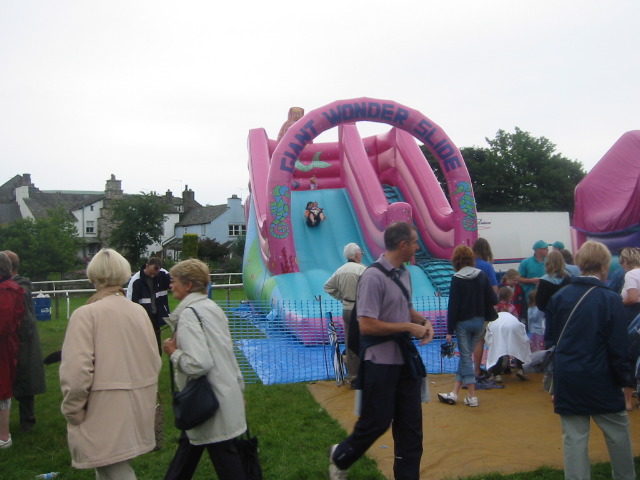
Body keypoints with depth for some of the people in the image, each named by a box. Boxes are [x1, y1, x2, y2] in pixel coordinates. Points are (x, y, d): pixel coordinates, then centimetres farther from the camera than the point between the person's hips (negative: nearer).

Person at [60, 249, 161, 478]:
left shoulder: (86, 314, -13)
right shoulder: (139, 311, 4)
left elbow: (76, 372, -20)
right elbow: (155, 362, 8)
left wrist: (72, 412, -5)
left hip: (106, 415, -6)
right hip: (138, 413, 6)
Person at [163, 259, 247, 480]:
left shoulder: (188, 314, -19)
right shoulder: (212, 308, 7)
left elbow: (198, 364, -29)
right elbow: (228, 352, 14)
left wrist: (174, 352, -12)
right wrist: (239, 387, 21)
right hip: (226, 394, 9)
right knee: (189, 443, 24)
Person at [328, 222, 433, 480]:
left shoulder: (404, 273, 7)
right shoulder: (373, 277, -21)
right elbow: (366, 325, -25)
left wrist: (423, 321, 0)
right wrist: (408, 327, -19)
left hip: (405, 359, 8)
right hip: (381, 363, -8)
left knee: (410, 423, 14)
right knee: (377, 422, 7)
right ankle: (340, 457, 35)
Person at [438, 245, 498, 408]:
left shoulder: (457, 279, -11)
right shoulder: (481, 275, -1)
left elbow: (453, 306, -11)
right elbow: (493, 299, -2)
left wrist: (450, 330, -7)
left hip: (463, 323, -4)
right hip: (479, 322, 4)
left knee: (466, 357, 5)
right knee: (465, 356, 12)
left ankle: (472, 396, 6)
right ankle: (454, 393, 14)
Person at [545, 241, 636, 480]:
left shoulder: (559, 297, 0)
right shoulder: (610, 299, -11)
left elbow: (550, 339, 6)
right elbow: (619, 347, -10)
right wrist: (626, 379, 5)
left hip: (567, 379, 3)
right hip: (599, 379, -3)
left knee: (574, 437, 8)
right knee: (618, 430, 18)